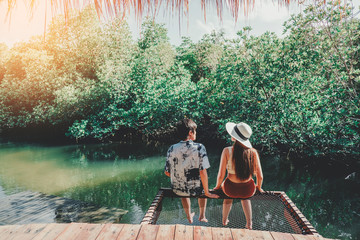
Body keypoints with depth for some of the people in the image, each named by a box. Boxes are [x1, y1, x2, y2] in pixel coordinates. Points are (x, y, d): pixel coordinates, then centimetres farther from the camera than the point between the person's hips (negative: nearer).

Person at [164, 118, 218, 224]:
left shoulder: (172, 149, -10)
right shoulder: (199, 148, -19)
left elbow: (167, 172, -3)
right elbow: (203, 172, -19)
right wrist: (207, 193, -6)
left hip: (177, 190, 2)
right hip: (195, 189, -2)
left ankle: (189, 216, 53)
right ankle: (202, 216, 46)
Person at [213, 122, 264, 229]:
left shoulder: (227, 151, -21)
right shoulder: (253, 152, -16)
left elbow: (221, 175, -16)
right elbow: (260, 176, -9)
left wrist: (217, 186, 5)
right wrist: (258, 187, 13)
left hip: (231, 188, -1)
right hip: (249, 190, 1)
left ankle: (224, 220, 55)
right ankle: (249, 223, 41)